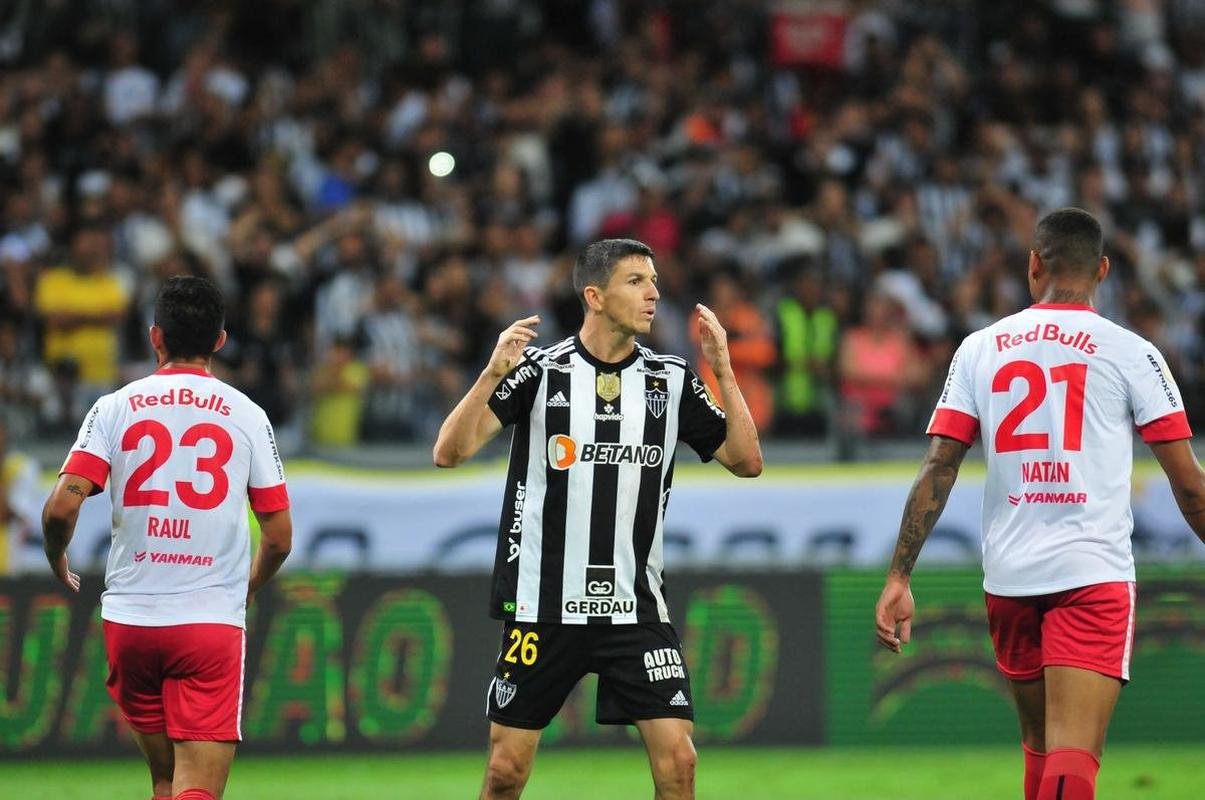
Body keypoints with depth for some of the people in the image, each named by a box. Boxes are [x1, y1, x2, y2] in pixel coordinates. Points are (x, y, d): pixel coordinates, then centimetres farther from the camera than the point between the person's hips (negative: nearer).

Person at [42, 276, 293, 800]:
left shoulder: (114, 408, 1)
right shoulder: (248, 416, 3)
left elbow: (62, 506, -9)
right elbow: (279, 537, 4)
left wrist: (58, 565, 12)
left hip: (129, 619, 2)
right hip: (213, 620, -2)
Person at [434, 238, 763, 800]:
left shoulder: (673, 380, 4)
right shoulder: (538, 370, -4)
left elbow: (746, 461, 3)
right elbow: (449, 453, -11)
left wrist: (723, 370, -7)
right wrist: (493, 373, -25)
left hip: (636, 606, 2)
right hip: (542, 603, -2)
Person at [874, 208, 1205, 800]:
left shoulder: (980, 348, 8)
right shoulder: (1130, 353, 0)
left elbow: (937, 471, 3)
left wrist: (899, 577, 5)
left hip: (1007, 575, 4)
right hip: (1095, 573, -4)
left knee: (1040, 747, 21)